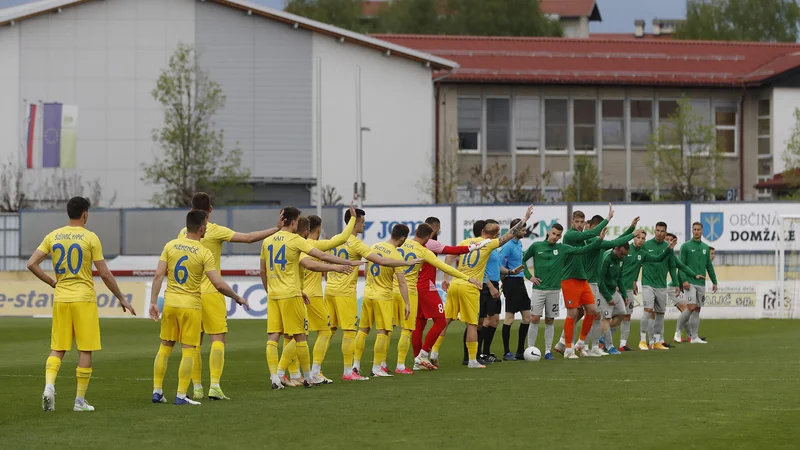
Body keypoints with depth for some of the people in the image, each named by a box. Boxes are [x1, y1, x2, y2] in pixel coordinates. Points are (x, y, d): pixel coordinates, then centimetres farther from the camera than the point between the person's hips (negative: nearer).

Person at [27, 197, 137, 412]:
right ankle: (80, 401, 5)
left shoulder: (53, 237, 4)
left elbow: (31, 264, 0)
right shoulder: (90, 238, -6)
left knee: (57, 349, 10)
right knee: (85, 351, 4)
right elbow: (105, 274, -6)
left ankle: (49, 386, -14)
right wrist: (121, 298, 4)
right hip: (84, 298, -4)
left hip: (60, 299, 4)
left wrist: (52, 283, 10)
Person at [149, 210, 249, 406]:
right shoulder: (204, 253, -11)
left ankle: (157, 391, 16)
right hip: (191, 305, -4)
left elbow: (158, 275, -3)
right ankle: (181, 395, 1)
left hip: (170, 303, 4)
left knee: (165, 347, 14)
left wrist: (153, 302, 1)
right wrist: (237, 298, 1)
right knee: (188, 351, 3)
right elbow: (219, 284, -14)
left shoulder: (170, 246, 0)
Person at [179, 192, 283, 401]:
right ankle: (215, 386, -13)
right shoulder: (215, 231, -9)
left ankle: (197, 388, 8)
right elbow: (248, 238, -12)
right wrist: (276, 229, -4)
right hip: (211, 292, -4)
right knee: (218, 339, -3)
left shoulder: (183, 233, 5)